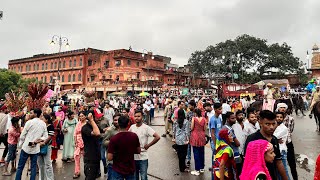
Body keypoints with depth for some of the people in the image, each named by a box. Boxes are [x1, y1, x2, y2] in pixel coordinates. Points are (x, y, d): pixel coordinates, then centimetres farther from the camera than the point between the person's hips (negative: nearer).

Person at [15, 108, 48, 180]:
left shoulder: (29, 122, -9)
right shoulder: (43, 124, 4)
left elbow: (22, 135, -4)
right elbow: (45, 137, 3)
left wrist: (21, 144, 10)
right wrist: (36, 141, -2)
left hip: (26, 147, -4)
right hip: (36, 149, 4)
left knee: (20, 167, 7)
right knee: (33, 167, 10)